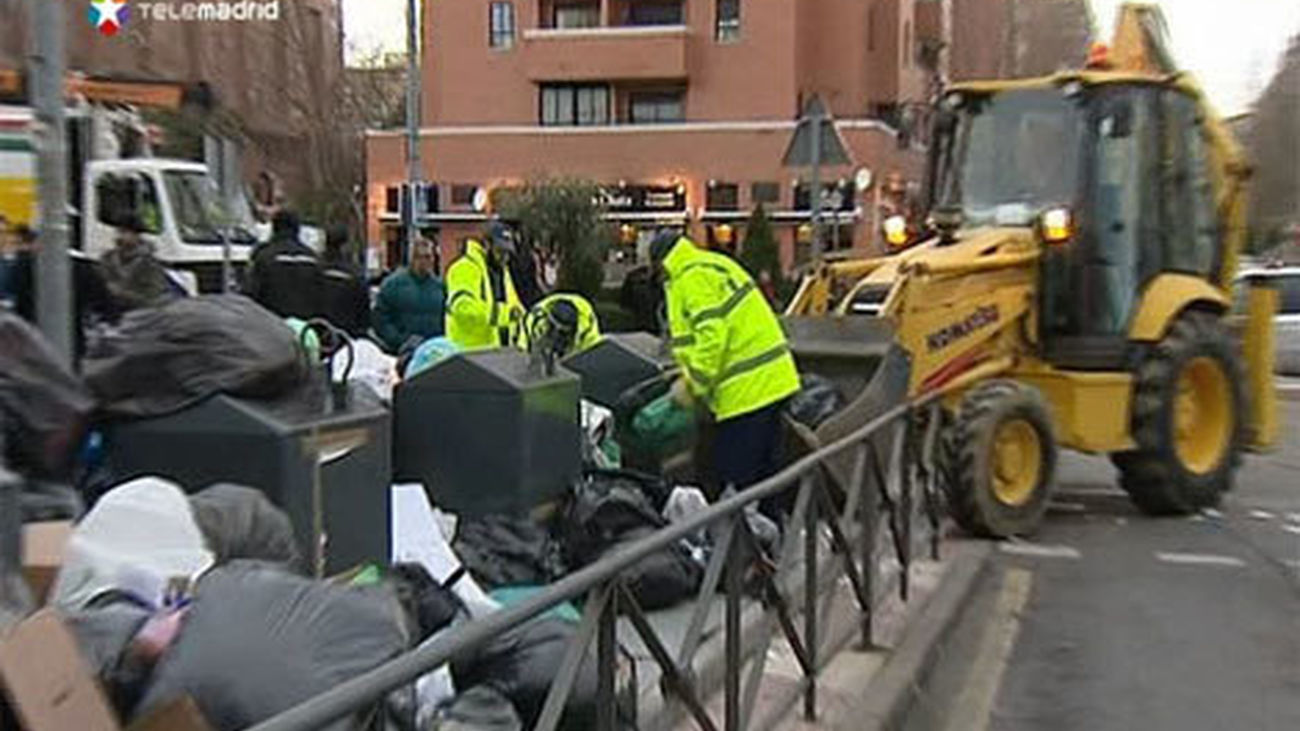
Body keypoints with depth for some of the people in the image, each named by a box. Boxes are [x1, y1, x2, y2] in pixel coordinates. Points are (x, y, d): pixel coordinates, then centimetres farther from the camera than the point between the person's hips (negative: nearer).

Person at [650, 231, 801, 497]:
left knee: (734, 476, -5)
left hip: (747, 391, -11)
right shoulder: (715, 267, 22)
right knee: (762, 470, 18)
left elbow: (712, 336, -22)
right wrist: (690, 377, 17)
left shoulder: (693, 278, -11)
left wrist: (692, 387, -14)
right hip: (771, 383, 11)